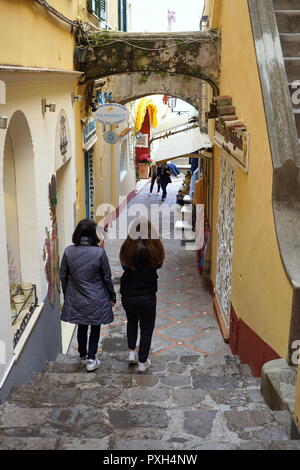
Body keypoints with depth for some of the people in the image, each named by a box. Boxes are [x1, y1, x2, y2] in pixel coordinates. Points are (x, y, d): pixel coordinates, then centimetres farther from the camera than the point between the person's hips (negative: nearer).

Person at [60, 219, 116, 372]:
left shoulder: (68, 251, -9)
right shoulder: (99, 252, -17)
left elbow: (63, 276, 0)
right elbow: (107, 278, -9)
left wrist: (66, 294, 15)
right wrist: (112, 296, 4)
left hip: (76, 299, 3)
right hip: (96, 299, -3)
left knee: (82, 326, 23)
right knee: (95, 328, 15)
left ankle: (82, 353, 42)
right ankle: (91, 359, 13)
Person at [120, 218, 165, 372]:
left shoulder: (127, 248, -14)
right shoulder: (154, 249, -18)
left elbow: (124, 266, 1)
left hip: (128, 295, 2)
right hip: (147, 297, -2)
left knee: (131, 322, 30)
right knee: (147, 328, 16)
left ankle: (132, 351, 27)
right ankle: (142, 362, 22)